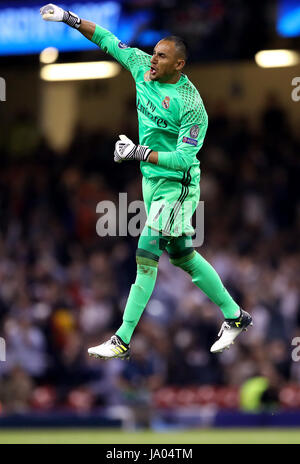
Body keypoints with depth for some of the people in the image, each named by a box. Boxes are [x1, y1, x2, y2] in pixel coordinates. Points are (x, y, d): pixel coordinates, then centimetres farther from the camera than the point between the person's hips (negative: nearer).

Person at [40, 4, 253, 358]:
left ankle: (122, 341, -9)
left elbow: (184, 159, -25)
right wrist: (69, 18, 0)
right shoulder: (142, 67, -2)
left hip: (176, 186, -8)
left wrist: (139, 153, -29)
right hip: (151, 180, 8)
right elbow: (108, 41, 7)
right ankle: (235, 316, 27)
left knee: (146, 256, -11)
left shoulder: (191, 105, -22)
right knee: (181, 255, 15)